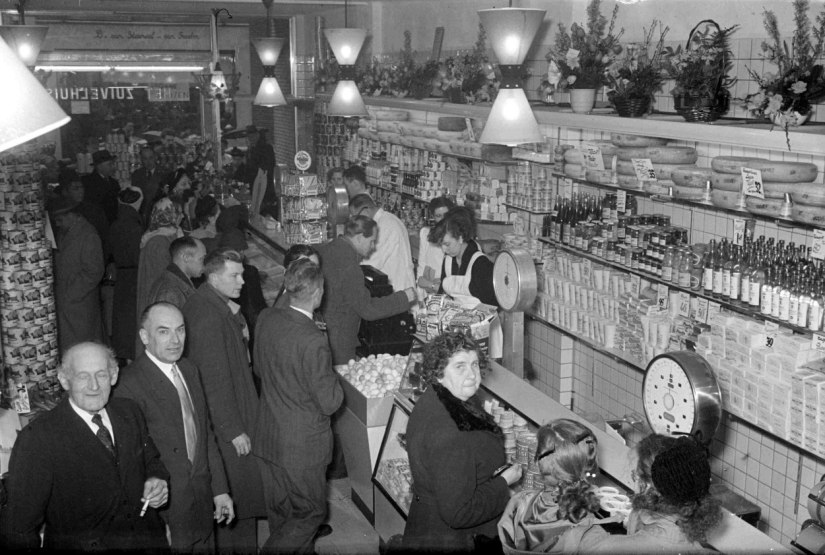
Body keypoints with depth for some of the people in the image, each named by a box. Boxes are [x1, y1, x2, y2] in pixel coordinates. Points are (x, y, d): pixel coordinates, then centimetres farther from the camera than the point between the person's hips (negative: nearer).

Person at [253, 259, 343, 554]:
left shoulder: (266, 318, -7)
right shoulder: (313, 342, -29)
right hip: (302, 445, -7)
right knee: (311, 510, 15)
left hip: (268, 436, 7)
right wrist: (332, 376, -4)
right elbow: (330, 403, -21)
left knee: (280, 510, 23)